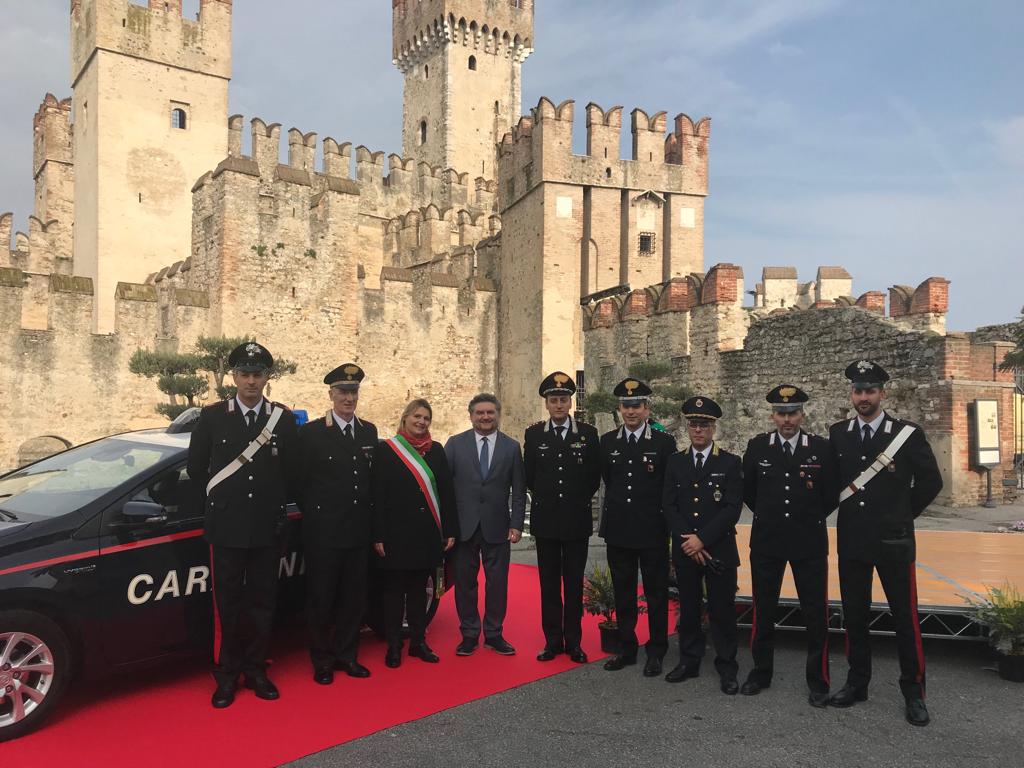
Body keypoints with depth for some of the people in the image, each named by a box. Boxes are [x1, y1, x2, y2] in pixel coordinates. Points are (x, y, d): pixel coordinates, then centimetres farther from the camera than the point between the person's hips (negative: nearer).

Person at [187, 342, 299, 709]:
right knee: (227, 605, 6)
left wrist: (275, 505, 8)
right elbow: (196, 468, 8)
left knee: (262, 603, 10)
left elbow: (292, 471, 9)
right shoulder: (212, 416, 0)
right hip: (226, 529, -1)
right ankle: (227, 676, 19)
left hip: (268, 530, 1)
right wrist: (218, 503, 9)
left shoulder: (284, 418, 1)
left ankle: (256, 671, 24)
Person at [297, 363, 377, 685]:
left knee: (354, 597, 12)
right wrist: (314, 516, 0)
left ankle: (347, 655, 27)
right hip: (323, 532, -4)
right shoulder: (311, 432, -6)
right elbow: (301, 481, -3)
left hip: (359, 531, 4)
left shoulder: (369, 431, 8)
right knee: (321, 597, 7)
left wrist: (370, 517, 7)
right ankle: (322, 661, 22)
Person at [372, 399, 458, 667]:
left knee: (419, 588, 13)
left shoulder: (436, 450, 8)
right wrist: (378, 536, -10)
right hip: (397, 532, -3)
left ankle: (418, 642, 24)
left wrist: (450, 530, 3)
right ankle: (393, 645, 17)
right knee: (394, 589, 6)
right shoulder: (386, 449, -3)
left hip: (427, 533, 3)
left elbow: (447, 492, 7)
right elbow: (377, 495, -5)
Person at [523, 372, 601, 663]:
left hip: (577, 520, 0)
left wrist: (579, 500, 7)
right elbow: (529, 476, 8)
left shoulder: (588, 433, 0)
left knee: (574, 583, 7)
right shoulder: (533, 434, 2)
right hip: (545, 519, 1)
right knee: (549, 582, 7)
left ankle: (574, 641, 17)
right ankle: (553, 640, 17)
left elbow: (594, 476, 6)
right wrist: (545, 499, 9)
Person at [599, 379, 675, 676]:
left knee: (656, 593, 7)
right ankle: (626, 648, 25)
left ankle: (656, 652, 20)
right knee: (623, 593, 12)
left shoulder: (664, 442, -5)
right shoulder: (608, 442, 4)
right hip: (618, 529, 3)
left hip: (653, 531, -3)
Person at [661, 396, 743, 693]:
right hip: (684, 550, 3)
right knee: (688, 608, 11)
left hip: (720, 550, -2)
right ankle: (689, 660, 25)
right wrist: (687, 540, -10)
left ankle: (727, 667, 17)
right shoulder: (675, 462, 6)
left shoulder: (730, 463, -2)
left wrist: (702, 539, -15)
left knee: (722, 610, 4)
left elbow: (733, 509, -9)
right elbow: (669, 506, 2)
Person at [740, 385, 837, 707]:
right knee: (763, 610, 10)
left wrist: (810, 520, 10)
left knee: (816, 613, 4)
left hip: (809, 542, -1)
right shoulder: (757, 447, -1)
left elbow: (831, 495, 5)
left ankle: (818, 681, 18)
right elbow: (747, 490, 12)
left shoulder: (821, 448, -4)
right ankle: (761, 672, 25)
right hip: (766, 541, 1)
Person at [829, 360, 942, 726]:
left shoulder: (908, 434, -6)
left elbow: (931, 482, 2)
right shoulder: (837, 434, 3)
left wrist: (903, 515, 6)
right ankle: (857, 682, 25)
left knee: (905, 615, 4)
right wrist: (843, 509, 8)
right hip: (851, 540, 3)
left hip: (893, 541, -3)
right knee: (854, 614, 11)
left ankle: (913, 691, 18)